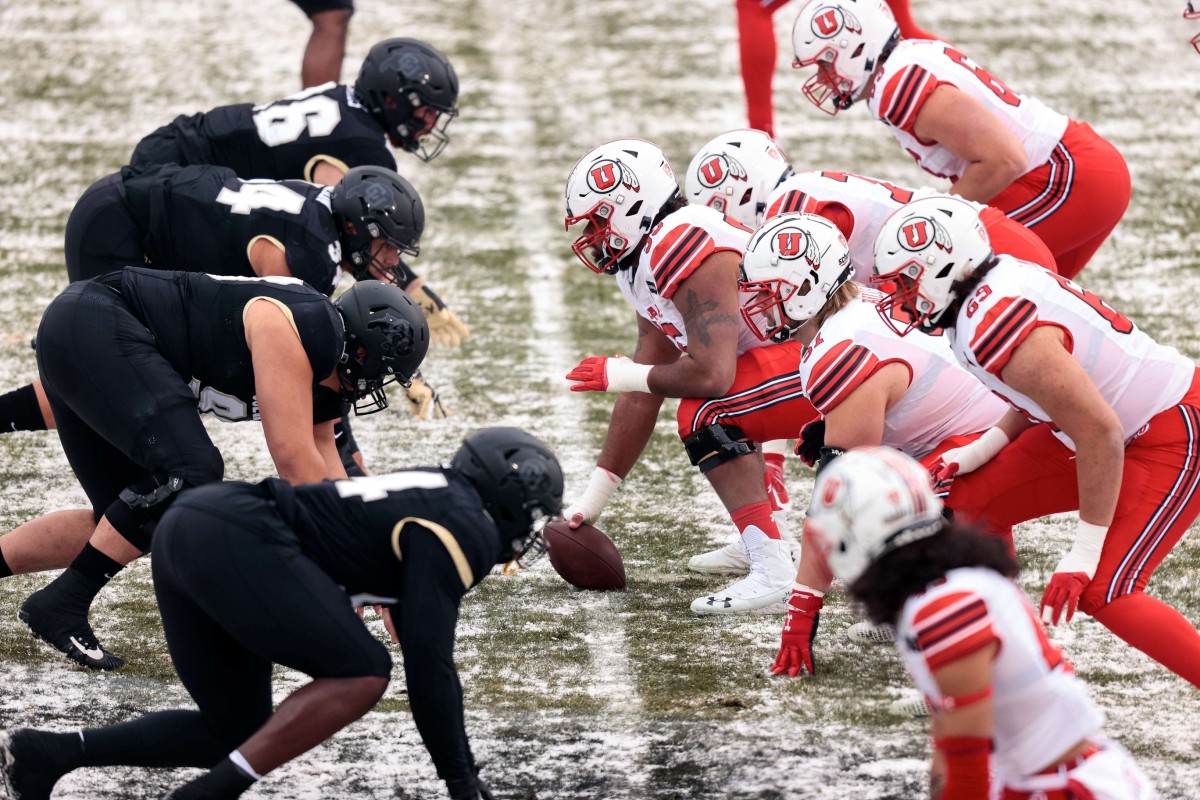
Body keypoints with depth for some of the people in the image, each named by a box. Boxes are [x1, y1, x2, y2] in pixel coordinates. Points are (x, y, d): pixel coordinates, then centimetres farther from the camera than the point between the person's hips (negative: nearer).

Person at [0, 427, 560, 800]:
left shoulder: (433, 499, 26)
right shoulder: (465, 529, -3)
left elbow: (420, 643, 35)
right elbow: (427, 659, -8)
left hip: (185, 530, 10)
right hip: (234, 539, -10)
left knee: (235, 730, 16)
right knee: (361, 674, -8)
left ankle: (51, 753, 7)